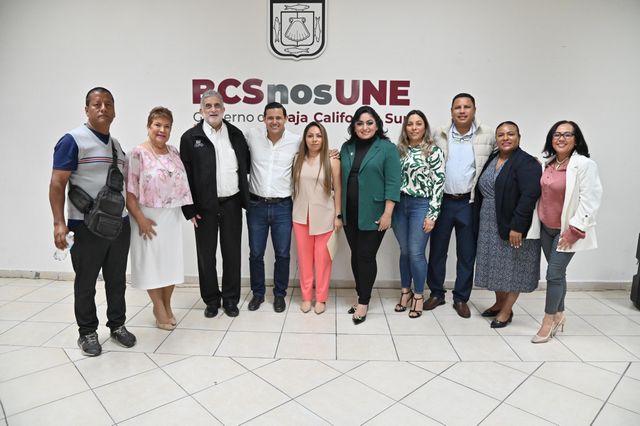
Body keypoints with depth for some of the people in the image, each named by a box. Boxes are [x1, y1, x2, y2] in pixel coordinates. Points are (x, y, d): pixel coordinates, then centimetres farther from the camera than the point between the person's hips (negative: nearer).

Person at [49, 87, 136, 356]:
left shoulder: (116, 145, 13)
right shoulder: (73, 141, -8)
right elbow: (57, 184, -11)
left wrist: (133, 215, 17)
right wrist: (59, 223, -19)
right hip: (87, 226, -6)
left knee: (117, 280, 13)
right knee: (86, 282, 8)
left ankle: (117, 325, 28)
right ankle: (87, 332, 23)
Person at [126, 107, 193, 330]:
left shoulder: (174, 152, 7)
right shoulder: (138, 153, -11)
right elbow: (128, 190, -13)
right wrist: (140, 218, -17)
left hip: (172, 217, 5)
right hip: (149, 218, -5)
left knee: (171, 261, 12)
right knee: (152, 261, 6)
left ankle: (167, 305, 30)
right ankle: (158, 307, 24)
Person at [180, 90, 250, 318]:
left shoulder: (236, 134, 6)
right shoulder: (190, 137, -2)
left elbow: (247, 163, 17)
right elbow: (185, 175, -3)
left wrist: (244, 193, 9)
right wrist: (189, 209, -6)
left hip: (232, 203, 2)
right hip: (204, 206, -1)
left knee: (232, 253, 8)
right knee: (206, 254, 8)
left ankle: (231, 299, 23)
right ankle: (211, 299, 24)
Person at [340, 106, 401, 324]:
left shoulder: (387, 148, -4)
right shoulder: (346, 147, 10)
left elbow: (392, 183, -9)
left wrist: (387, 213, -14)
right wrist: (339, 210, 9)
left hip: (372, 214, -5)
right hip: (350, 214, 5)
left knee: (366, 256, 0)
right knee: (355, 255, 12)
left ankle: (363, 303, 13)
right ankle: (361, 296, 27)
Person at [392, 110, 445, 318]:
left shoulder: (434, 151, -4)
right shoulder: (399, 149, 8)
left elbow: (438, 184, -7)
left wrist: (432, 215, -11)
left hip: (421, 206, -4)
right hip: (399, 205, 4)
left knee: (416, 253, -2)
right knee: (404, 251, 11)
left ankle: (419, 295, 16)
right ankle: (406, 291, 26)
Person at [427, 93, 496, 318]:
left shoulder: (488, 136, 0)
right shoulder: (439, 135, 4)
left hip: (470, 203, -1)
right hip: (442, 201, 1)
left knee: (467, 253, 8)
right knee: (437, 249, 10)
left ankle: (461, 298, 23)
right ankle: (436, 293, 26)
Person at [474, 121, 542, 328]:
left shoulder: (526, 163, -12)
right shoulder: (491, 159, 10)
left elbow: (529, 196, -20)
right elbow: (481, 191, 15)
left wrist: (517, 226, -24)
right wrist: (479, 222, 11)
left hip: (513, 226, -7)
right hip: (490, 226, 7)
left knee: (512, 267, 4)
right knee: (496, 265, 15)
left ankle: (506, 311, 17)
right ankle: (499, 303, 32)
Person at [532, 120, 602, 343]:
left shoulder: (585, 165, -15)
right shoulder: (548, 163, 5)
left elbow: (589, 201, -18)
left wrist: (574, 231, -19)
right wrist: (539, 221, 11)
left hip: (567, 230, -6)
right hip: (546, 228, 6)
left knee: (554, 274, -5)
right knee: (557, 273, 14)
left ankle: (549, 320, 10)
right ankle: (559, 316, 28)